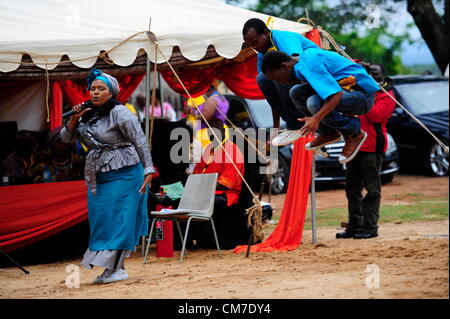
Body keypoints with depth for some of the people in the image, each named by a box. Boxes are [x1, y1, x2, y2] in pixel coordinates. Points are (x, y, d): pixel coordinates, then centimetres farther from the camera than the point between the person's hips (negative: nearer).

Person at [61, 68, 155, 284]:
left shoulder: (119, 113, -11)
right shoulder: (88, 115, 8)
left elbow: (140, 142, -12)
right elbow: (66, 138, 9)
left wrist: (148, 171, -17)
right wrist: (75, 118, -8)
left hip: (123, 175, -7)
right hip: (97, 176, 7)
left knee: (117, 219, -7)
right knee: (100, 220, 7)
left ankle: (117, 268, -4)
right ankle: (111, 268, 13)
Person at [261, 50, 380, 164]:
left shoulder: (309, 65, -23)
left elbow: (337, 94, -31)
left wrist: (316, 118, -38)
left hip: (363, 95, -10)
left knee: (315, 103, -31)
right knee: (296, 92, 1)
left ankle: (354, 134, -10)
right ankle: (328, 133, 10)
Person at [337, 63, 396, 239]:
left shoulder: (386, 96, 0)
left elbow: (375, 115, -15)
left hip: (372, 147, -7)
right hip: (354, 145, 7)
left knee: (372, 189, -5)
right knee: (352, 189, 9)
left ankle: (369, 228, -4)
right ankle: (353, 227, 14)